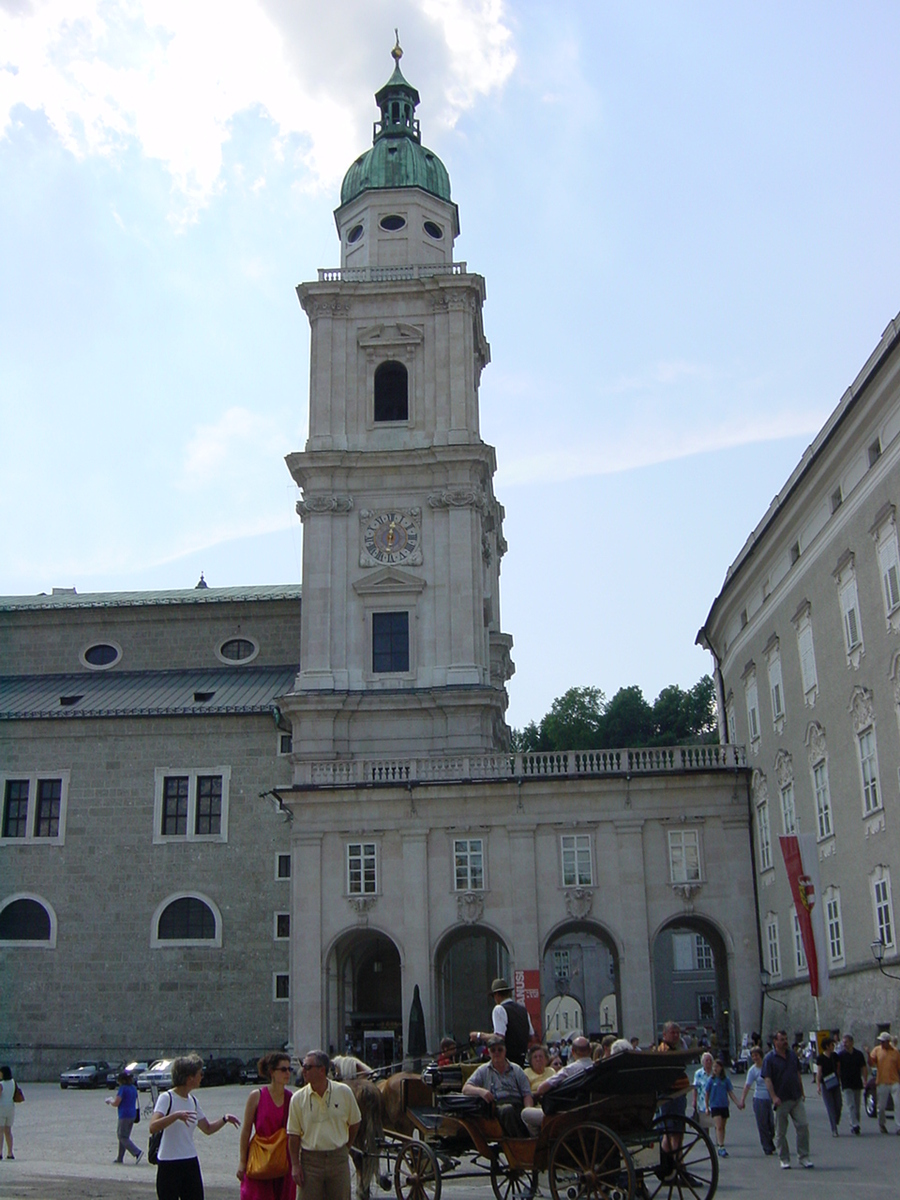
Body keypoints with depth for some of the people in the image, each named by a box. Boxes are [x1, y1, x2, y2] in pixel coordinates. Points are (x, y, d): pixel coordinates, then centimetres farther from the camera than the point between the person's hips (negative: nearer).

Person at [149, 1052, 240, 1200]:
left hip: (191, 1163, 7)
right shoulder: (166, 1098, -12)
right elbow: (153, 1127, -26)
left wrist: (224, 1119, 4)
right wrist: (176, 1115, -37)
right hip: (169, 1164, -7)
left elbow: (208, 1129, 21)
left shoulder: (193, 1101, 11)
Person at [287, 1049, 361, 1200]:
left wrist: (346, 1147, 10)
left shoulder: (344, 1092, -2)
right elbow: (293, 1135, 0)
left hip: (339, 1159, 0)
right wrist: (295, 1165, -4)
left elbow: (354, 1123, 11)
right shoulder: (298, 1098, -3)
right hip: (310, 1159, 0)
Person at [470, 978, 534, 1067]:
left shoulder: (499, 1009, -11)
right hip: (522, 1059, 8)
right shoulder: (523, 1008, 12)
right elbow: (532, 1036, 16)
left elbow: (499, 1038, -20)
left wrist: (479, 1036, -8)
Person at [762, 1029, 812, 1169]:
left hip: (797, 1098, 4)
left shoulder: (792, 1055, 10)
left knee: (803, 1126, -3)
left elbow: (798, 1074, 18)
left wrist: (802, 1092, 16)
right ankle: (784, 1160, 14)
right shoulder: (769, 1058, -7)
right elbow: (767, 1079, -11)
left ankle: (803, 1157, 8)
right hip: (781, 1100, -4)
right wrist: (774, 1097, -19)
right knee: (780, 1132, 3)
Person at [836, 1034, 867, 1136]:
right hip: (846, 1085, -3)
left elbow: (864, 1068, 9)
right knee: (851, 1106, -13)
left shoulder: (859, 1054, 5)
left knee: (857, 1107, 8)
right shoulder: (840, 1055, -2)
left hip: (857, 1084, 3)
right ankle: (855, 1125, -20)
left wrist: (865, 1080, -3)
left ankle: (854, 1126, 18)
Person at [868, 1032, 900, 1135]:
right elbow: (872, 1063, -7)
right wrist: (869, 1054, -25)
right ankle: (882, 1124, 28)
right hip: (882, 1082, 1)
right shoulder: (877, 1050, 3)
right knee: (882, 1106, 7)